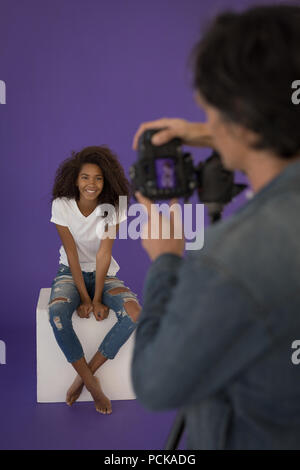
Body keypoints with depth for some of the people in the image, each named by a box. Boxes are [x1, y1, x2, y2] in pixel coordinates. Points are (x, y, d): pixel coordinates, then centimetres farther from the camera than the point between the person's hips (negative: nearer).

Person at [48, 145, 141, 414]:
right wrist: (84, 298, -18)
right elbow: (72, 254, -14)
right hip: (71, 273, -1)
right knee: (57, 313, -33)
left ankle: (85, 375, -14)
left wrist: (97, 299, -20)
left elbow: (103, 255, -15)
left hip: (103, 274, 1)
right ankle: (92, 384, -17)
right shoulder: (62, 205, -14)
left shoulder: (112, 208, -12)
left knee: (134, 312, -27)